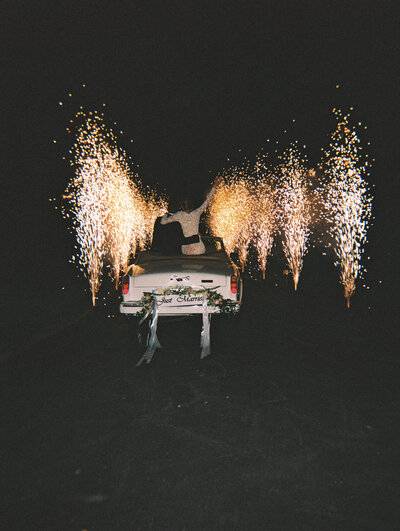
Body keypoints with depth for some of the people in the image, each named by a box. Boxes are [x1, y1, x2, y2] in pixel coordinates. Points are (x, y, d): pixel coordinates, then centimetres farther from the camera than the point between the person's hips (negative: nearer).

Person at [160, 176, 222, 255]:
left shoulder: (179, 215, 0)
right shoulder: (196, 213, 2)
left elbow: (162, 222, 7)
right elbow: (207, 201, 11)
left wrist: (166, 215, 29)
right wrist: (214, 186, 18)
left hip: (185, 249, 0)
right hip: (198, 248, 0)